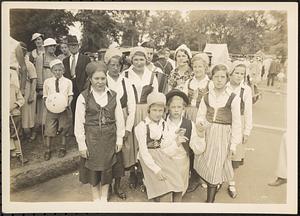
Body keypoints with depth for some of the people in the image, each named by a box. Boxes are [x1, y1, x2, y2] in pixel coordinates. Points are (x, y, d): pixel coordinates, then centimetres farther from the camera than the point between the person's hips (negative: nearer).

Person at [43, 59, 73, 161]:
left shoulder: (68, 82, -1)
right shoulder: (47, 82, 2)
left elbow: (70, 95, 2)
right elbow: (45, 96, 6)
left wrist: (68, 104, -15)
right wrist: (47, 105, -10)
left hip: (63, 109, 0)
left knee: (64, 129, 10)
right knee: (49, 129, 3)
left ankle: (63, 148, 27)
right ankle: (48, 150, 16)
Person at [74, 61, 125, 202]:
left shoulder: (113, 95, 0)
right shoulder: (83, 97, -8)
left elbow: (119, 119, 3)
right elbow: (79, 122, -6)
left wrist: (119, 139, 2)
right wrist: (81, 144, -7)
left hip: (109, 137, 2)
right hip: (91, 138, -2)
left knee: (107, 168, 13)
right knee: (93, 168, 12)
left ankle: (104, 198, 34)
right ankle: (96, 198, 34)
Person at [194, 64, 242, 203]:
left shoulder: (233, 98, -7)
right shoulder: (206, 97, 4)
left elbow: (236, 123, -4)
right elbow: (201, 115, 7)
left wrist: (233, 144, -5)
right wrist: (200, 123, -17)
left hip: (222, 136, -3)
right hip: (206, 134, 4)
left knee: (215, 167, 2)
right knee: (203, 164, 8)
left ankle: (210, 199, 18)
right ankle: (213, 185, 37)